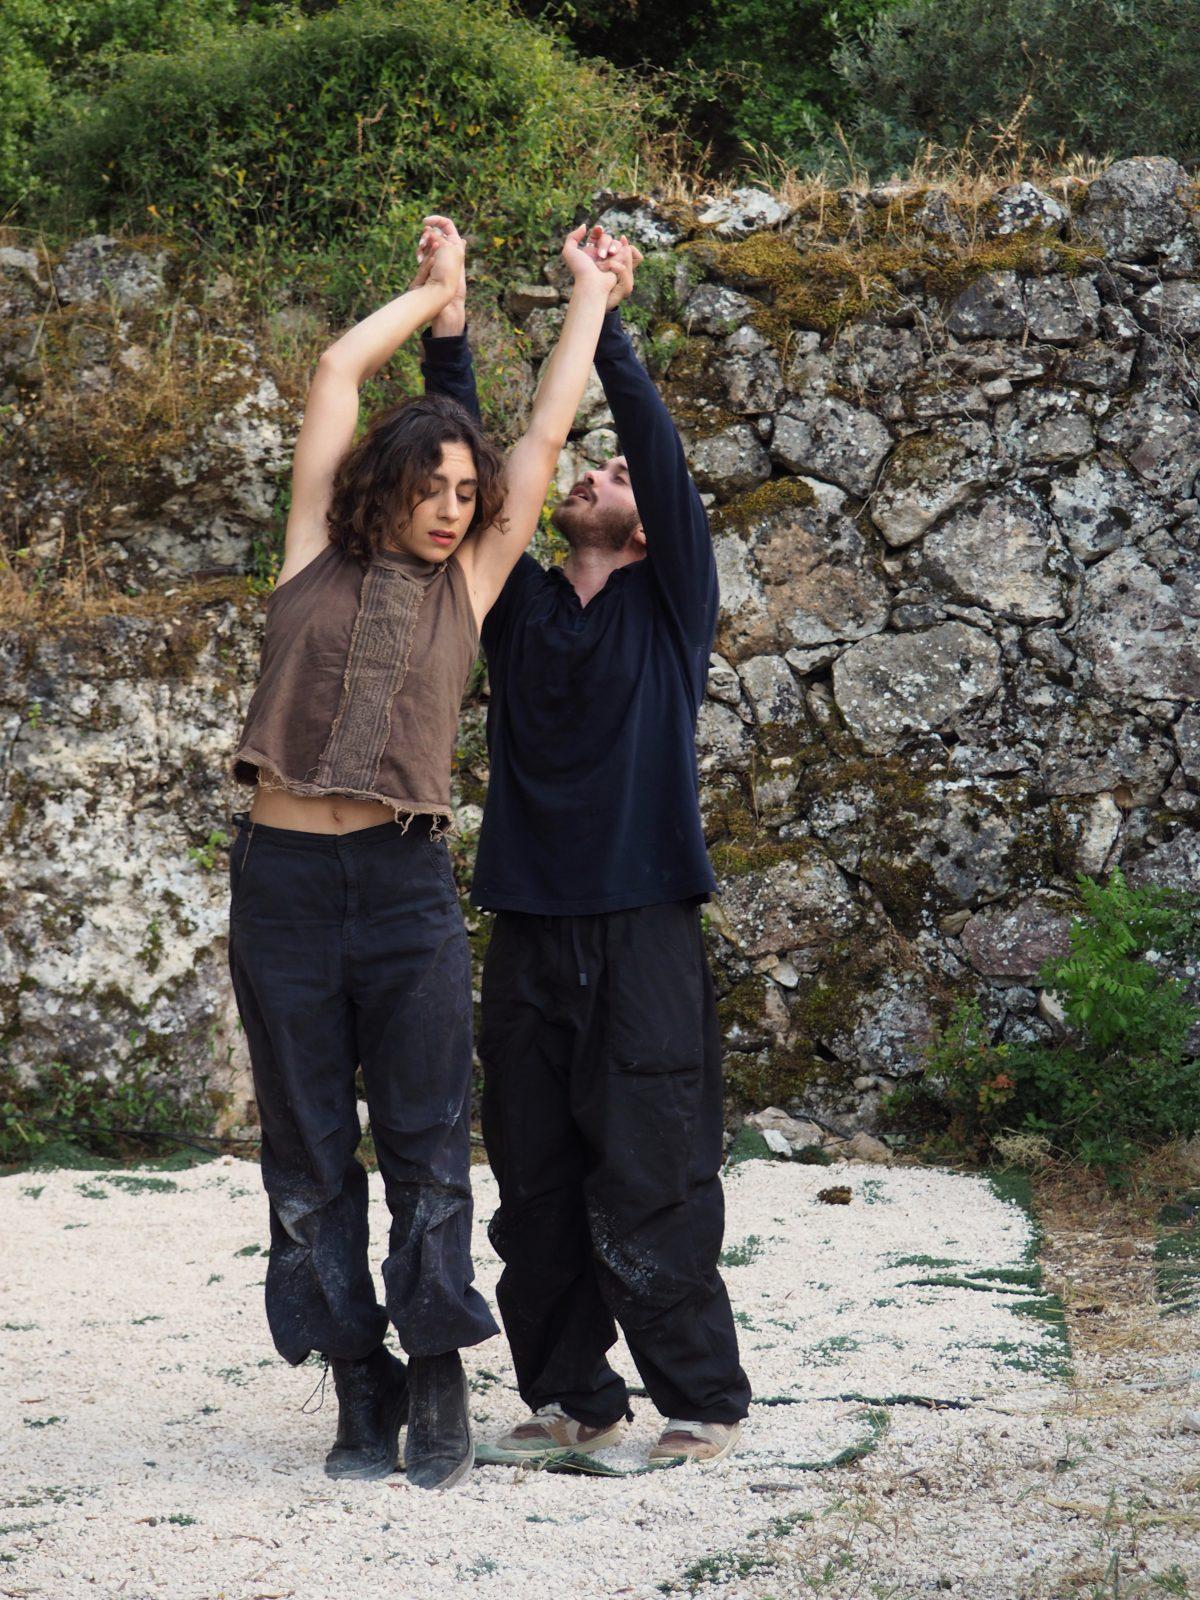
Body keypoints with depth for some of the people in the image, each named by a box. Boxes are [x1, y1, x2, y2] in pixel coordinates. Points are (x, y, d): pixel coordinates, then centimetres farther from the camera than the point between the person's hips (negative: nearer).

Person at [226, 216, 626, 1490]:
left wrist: (589, 295, 22)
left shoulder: (467, 583, 10)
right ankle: (360, 1392, 13)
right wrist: (436, 293, 21)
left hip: (406, 883, 0)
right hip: (284, 877, 0)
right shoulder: (319, 558, 8)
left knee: (426, 1148, 0)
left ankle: (438, 1385, 8)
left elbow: (544, 434, 14)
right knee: (310, 1156, 4)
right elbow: (337, 372, 10)